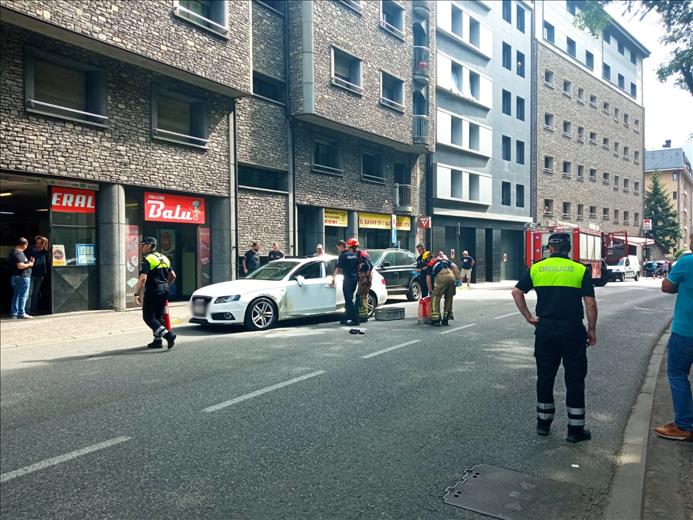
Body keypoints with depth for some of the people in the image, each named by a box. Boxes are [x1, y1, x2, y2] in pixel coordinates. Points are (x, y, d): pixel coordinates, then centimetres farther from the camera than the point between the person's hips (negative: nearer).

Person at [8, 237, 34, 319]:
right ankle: (21, 313, -4)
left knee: (16, 295, 15)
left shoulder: (13, 252, 15)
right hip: (22, 277, -10)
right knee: (23, 295, -6)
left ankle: (14, 312, 19)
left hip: (15, 276, 10)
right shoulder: (19, 253, -17)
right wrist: (29, 264, -10)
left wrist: (28, 261, 15)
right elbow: (20, 266, -26)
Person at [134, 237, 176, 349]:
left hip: (152, 292, -8)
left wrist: (137, 293, -19)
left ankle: (168, 334, -16)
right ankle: (157, 341, 20)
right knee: (158, 316, 17)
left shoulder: (147, 260, -11)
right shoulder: (163, 258, 14)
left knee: (148, 317, -1)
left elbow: (143, 278, -22)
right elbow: (173, 275, 17)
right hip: (164, 291, 8)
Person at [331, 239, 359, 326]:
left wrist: (333, 278, -1)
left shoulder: (343, 255, -8)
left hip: (348, 279, -8)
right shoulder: (353, 254, 13)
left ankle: (355, 320, -6)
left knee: (349, 300, -4)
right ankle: (345, 319, 20)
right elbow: (358, 266, 16)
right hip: (355, 278, 8)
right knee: (349, 299, 14)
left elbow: (337, 268, -8)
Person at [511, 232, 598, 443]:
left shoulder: (536, 268, 3)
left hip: (545, 329, 2)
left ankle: (543, 423, 23)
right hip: (572, 330, -2)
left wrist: (529, 317, 7)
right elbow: (590, 303, -7)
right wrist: (592, 329, 3)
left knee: (545, 376, 13)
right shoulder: (581, 270, -3)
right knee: (574, 379, 7)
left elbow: (516, 292, 2)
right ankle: (575, 429, 13)